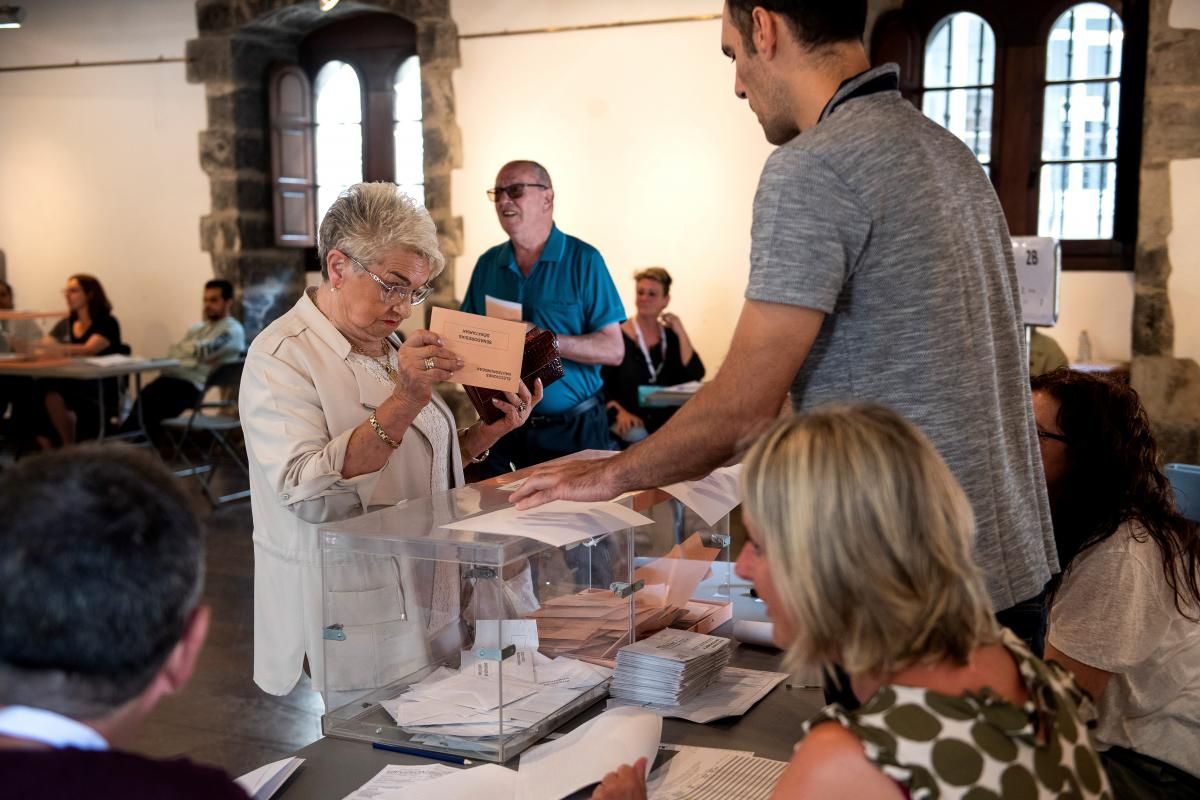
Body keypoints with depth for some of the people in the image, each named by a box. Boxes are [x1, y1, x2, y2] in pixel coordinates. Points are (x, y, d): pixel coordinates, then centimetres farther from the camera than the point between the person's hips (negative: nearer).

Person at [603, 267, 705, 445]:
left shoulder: (671, 336, 12)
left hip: (667, 420, 4)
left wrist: (681, 334, -3)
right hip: (631, 422, -4)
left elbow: (695, 376, -2)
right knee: (637, 435, -36)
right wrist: (620, 412, -19)